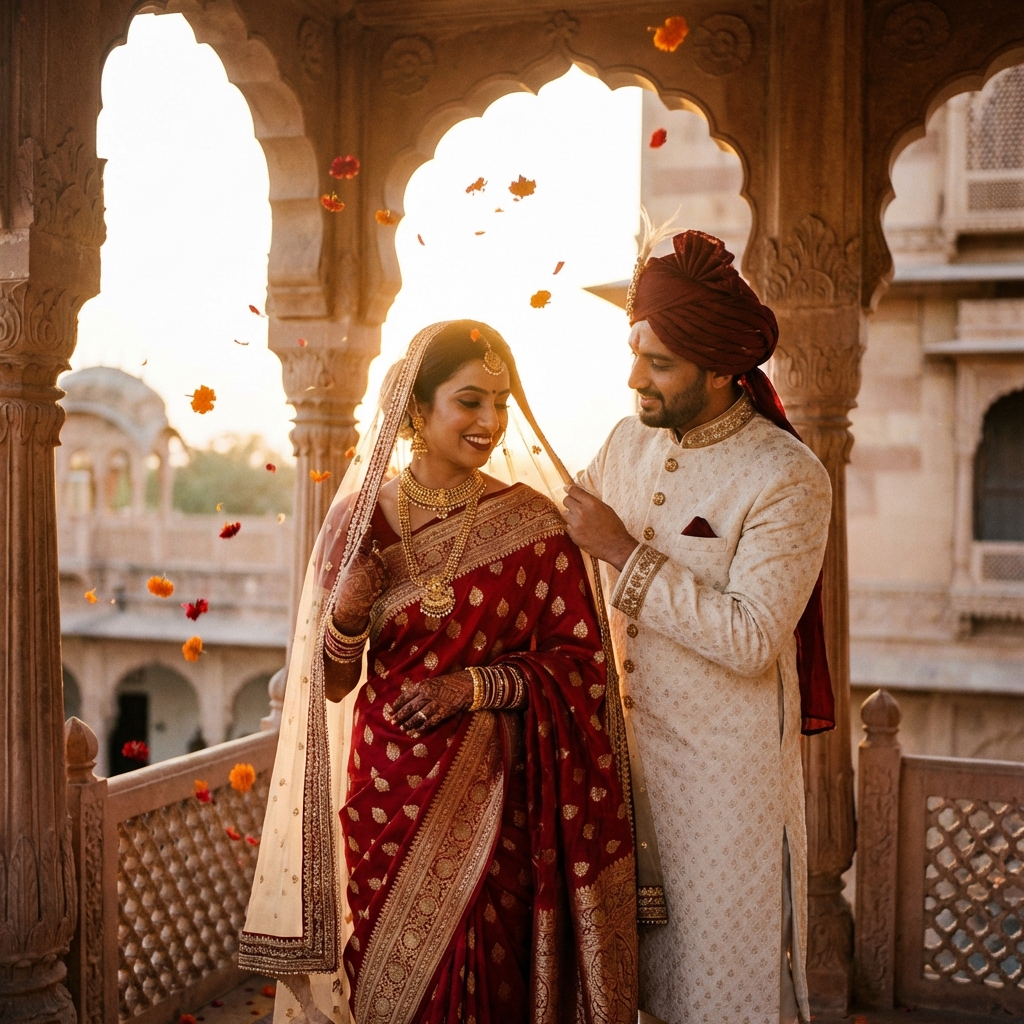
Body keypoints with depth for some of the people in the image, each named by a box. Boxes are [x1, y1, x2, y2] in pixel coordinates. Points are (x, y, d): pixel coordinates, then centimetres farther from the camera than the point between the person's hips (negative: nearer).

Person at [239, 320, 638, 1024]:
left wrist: (475, 685, -15)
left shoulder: (533, 523, -5)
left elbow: (581, 662, -3)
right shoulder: (361, 516, -2)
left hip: (495, 795, -1)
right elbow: (334, 684, 3)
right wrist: (346, 613, -17)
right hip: (389, 791, 1)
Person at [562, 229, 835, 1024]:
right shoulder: (630, 442, 4)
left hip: (726, 759, -6)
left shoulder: (787, 478, -16)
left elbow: (751, 639, -24)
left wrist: (627, 554, -22)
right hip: (628, 741, 6)